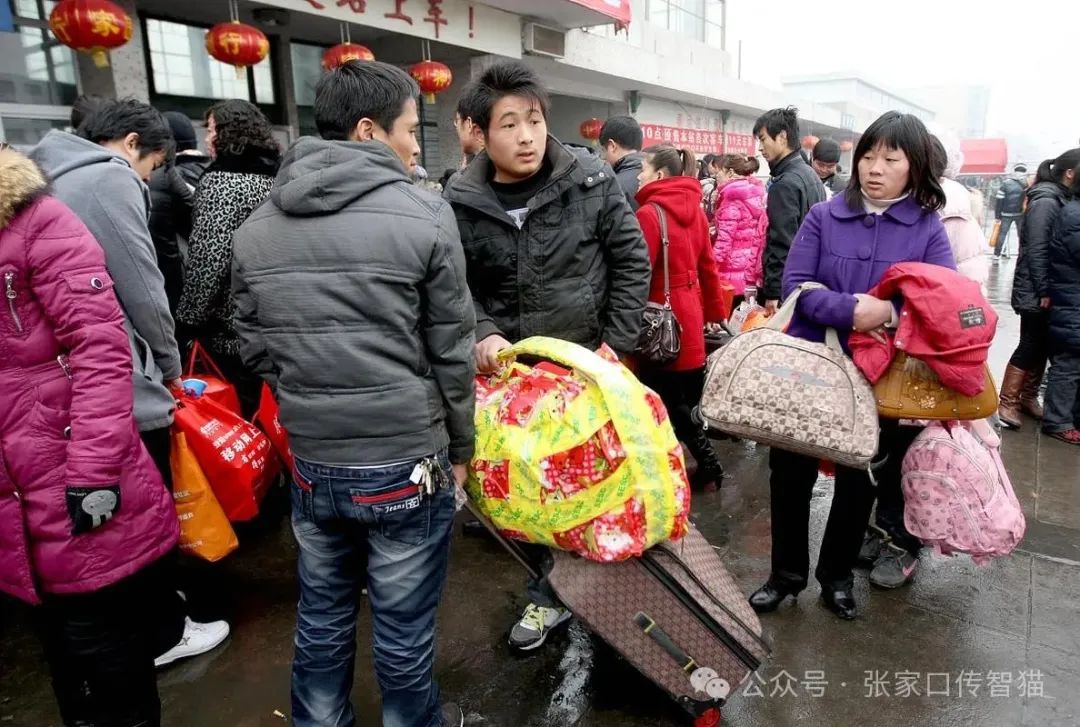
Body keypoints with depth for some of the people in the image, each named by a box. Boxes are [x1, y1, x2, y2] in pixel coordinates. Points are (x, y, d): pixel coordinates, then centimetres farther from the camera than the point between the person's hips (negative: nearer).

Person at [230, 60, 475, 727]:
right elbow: (452, 352, -7)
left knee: (322, 617, 23)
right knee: (403, 628, 14)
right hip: (406, 464, -4)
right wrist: (461, 446, 5)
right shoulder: (425, 215, -11)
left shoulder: (257, 229, 3)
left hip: (311, 464, 5)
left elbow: (257, 351, 9)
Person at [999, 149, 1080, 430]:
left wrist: (1048, 289, 7)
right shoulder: (1045, 202, -14)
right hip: (1035, 292, -8)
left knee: (1042, 345, 12)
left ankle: (1027, 397, 23)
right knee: (1031, 345, -4)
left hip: (1048, 289, 8)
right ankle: (1007, 403, 4)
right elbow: (1036, 250, -18)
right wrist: (1044, 291, -18)